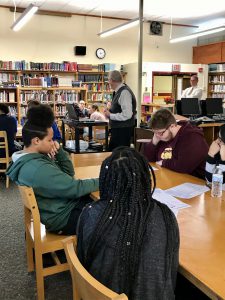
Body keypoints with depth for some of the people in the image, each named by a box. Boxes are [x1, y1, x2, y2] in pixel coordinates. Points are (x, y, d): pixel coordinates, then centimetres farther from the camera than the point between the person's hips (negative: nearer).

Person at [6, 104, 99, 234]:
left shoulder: (28, 160, 2)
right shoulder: (38, 169, -30)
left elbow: (69, 173, 7)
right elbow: (75, 188, -26)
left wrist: (59, 151, -8)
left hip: (66, 203, 9)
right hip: (63, 218, -9)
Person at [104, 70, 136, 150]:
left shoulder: (124, 92, -20)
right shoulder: (118, 91, 9)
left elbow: (126, 115, -26)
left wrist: (110, 115, -16)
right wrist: (109, 112, 4)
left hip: (123, 131, -10)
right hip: (117, 129, 10)